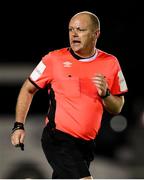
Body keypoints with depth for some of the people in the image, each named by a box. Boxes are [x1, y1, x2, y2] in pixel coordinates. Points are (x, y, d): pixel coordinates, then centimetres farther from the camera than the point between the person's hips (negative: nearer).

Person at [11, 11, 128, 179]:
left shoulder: (110, 63, 3)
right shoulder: (54, 59, -6)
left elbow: (117, 108, 8)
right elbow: (28, 89, 6)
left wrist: (105, 94, -13)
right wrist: (18, 126, -1)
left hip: (86, 143, 5)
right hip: (58, 139, -5)